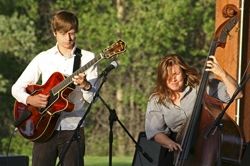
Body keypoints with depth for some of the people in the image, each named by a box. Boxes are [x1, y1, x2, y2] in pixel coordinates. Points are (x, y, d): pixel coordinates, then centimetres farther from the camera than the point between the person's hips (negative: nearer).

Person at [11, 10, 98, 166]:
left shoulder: (88, 58, 3)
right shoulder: (43, 58, 7)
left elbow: (92, 98, -2)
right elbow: (17, 88, 9)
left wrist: (85, 85, -23)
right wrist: (30, 99, -11)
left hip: (73, 128, -1)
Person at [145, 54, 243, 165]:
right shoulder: (156, 101, 3)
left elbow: (236, 94, -5)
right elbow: (154, 131, -2)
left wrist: (222, 74, -20)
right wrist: (169, 143, -23)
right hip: (179, 151, 2)